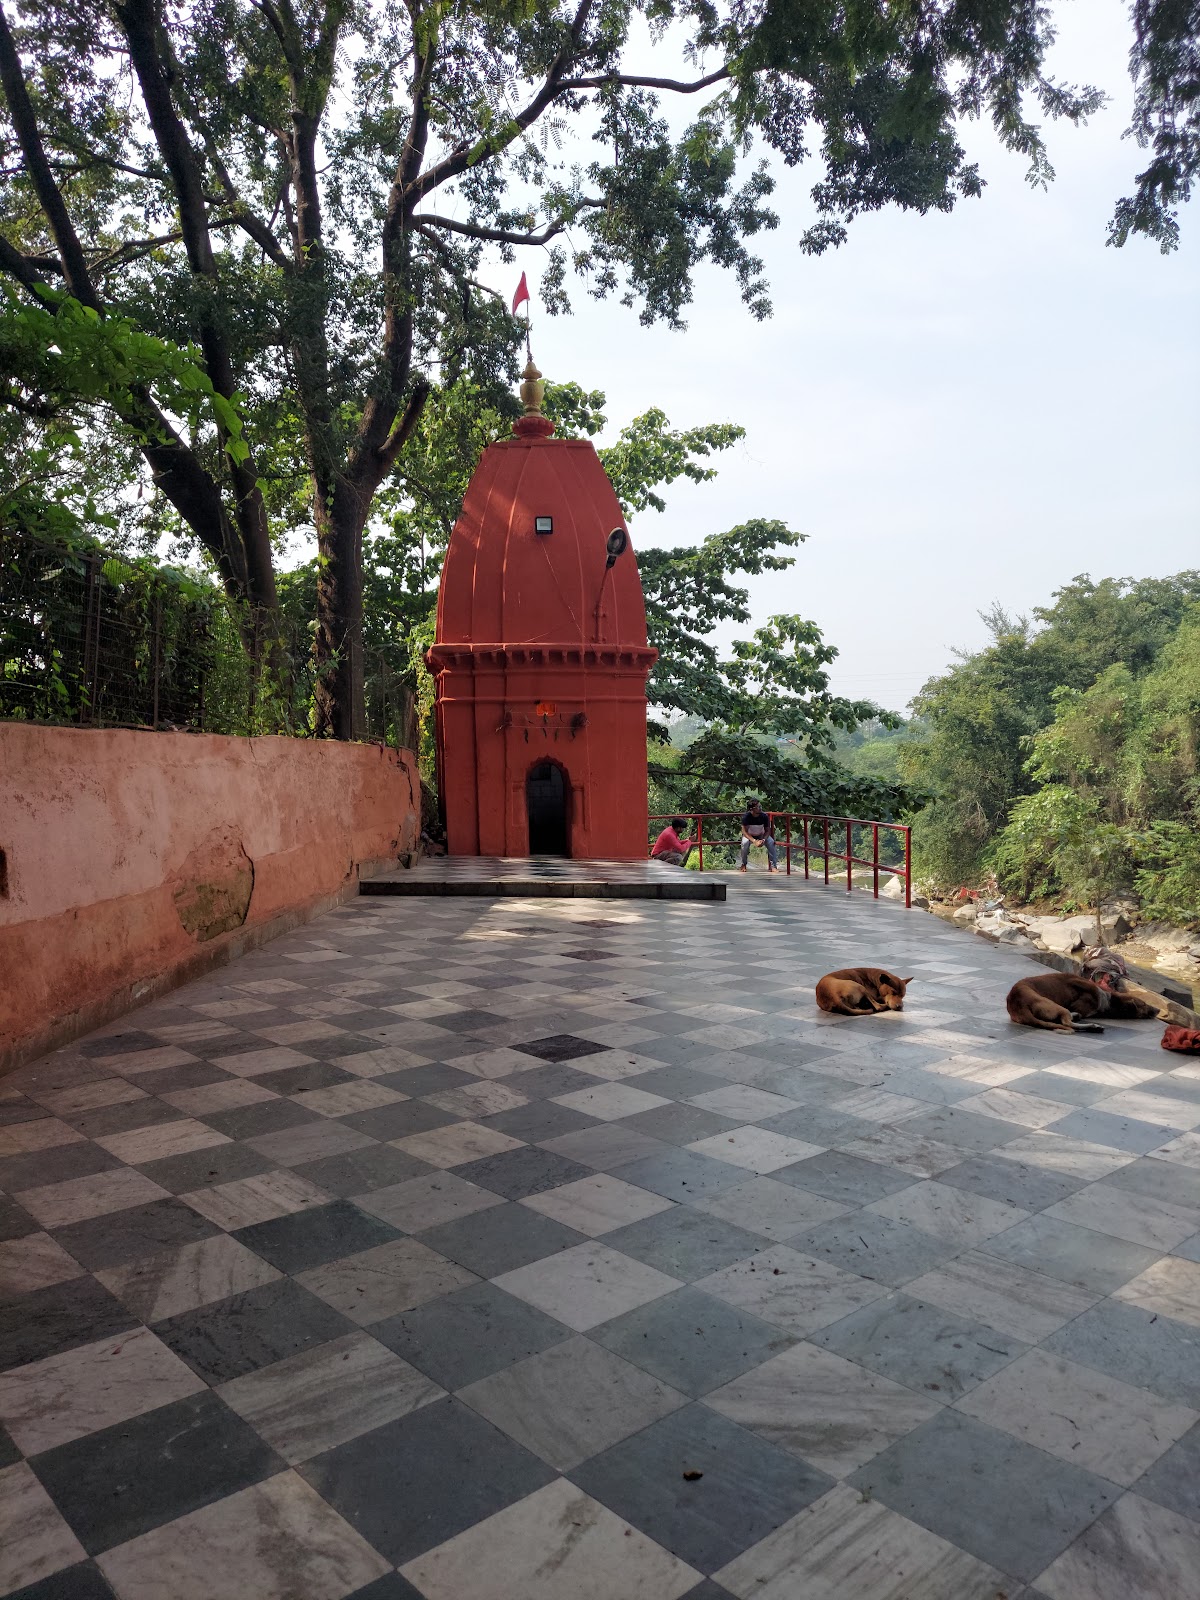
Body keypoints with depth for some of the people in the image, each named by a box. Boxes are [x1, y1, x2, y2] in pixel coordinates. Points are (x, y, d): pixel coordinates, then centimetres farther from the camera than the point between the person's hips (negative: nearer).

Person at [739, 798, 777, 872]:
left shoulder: (764, 816, -20)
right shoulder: (746, 816, -24)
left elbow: (768, 831, -10)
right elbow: (744, 831, -21)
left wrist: (763, 840, -30)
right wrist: (754, 841, -34)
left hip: (761, 835, 2)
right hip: (749, 835, -1)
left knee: (771, 842, -28)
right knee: (745, 842, -34)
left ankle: (772, 865, -19)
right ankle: (743, 865, -14)